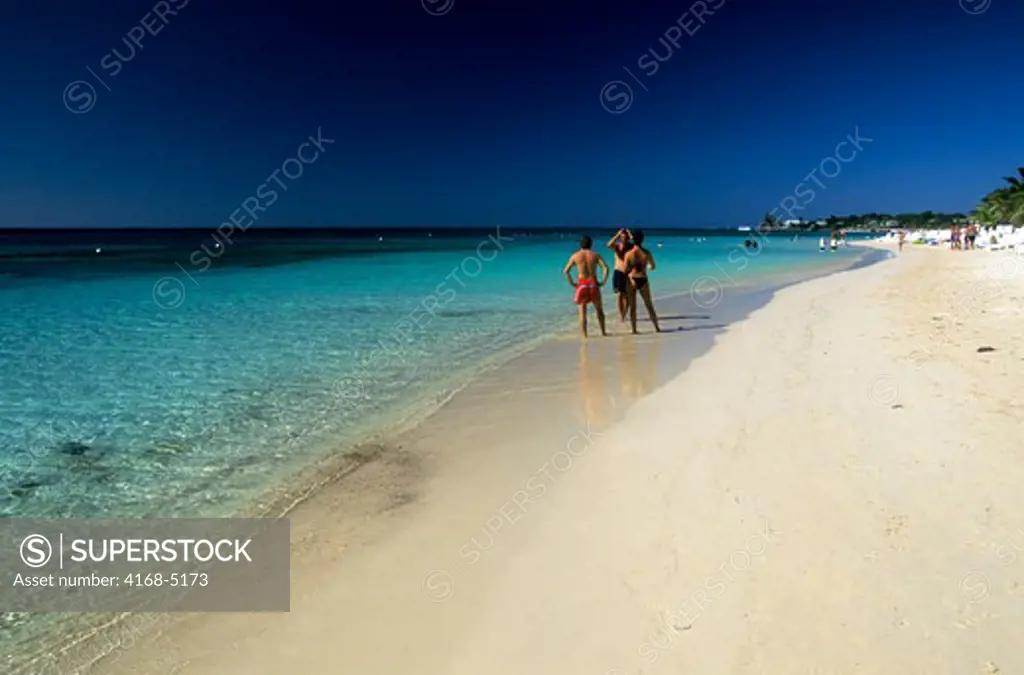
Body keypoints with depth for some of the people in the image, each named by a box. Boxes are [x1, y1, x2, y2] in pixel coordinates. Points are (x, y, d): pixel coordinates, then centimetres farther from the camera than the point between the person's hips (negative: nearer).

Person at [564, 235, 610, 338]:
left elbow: (566, 271, -3)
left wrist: (572, 283, 3)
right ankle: (603, 332, 22)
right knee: (599, 310, 17)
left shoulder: (575, 256, 4)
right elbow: (606, 267, -8)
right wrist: (603, 282, -2)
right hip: (594, 284, 1)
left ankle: (584, 335, 2)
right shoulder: (595, 255, 4)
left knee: (582, 312, 6)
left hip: (582, 285, -1)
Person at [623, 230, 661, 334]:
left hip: (632, 280, -2)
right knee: (649, 305, 15)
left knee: (632, 307, 7)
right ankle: (657, 327, 21)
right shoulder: (647, 253, -6)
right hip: (643, 280, 2)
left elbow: (625, 270, -7)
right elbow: (652, 266, 7)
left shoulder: (629, 254, -11)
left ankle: (634, 329, 7)